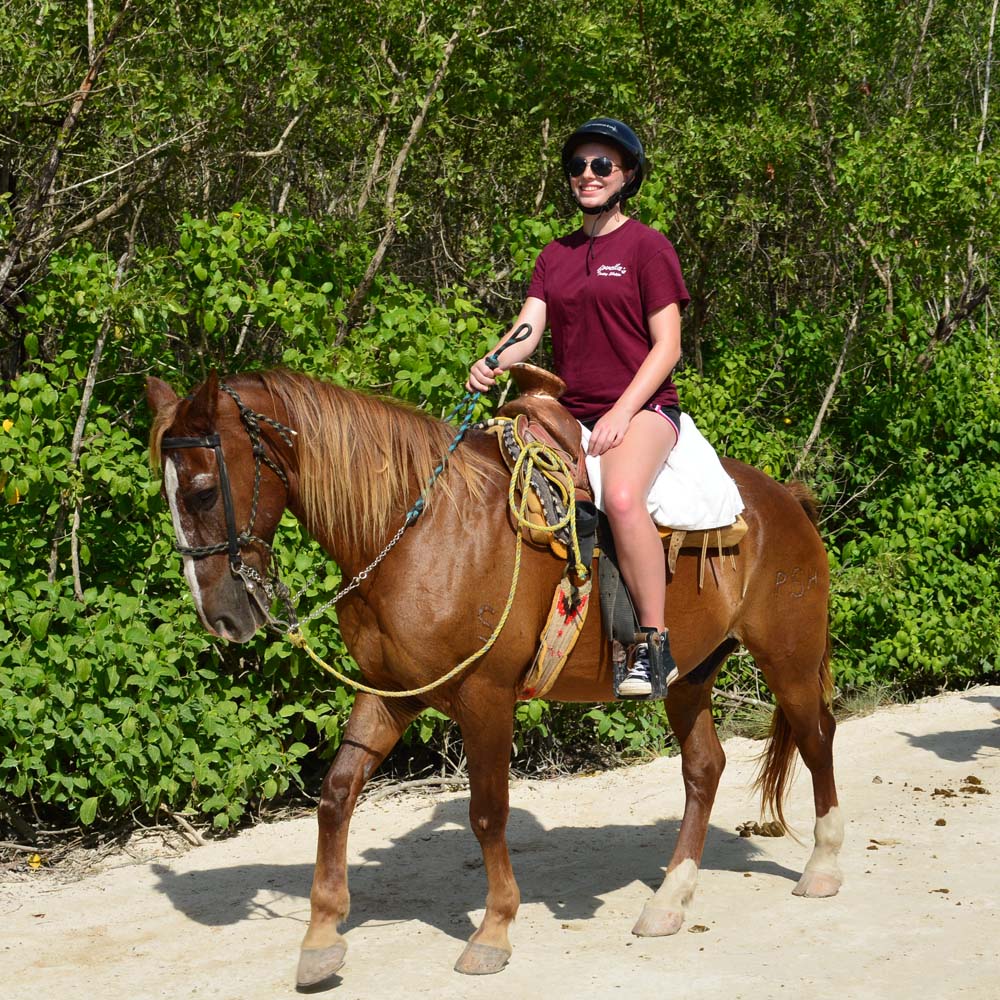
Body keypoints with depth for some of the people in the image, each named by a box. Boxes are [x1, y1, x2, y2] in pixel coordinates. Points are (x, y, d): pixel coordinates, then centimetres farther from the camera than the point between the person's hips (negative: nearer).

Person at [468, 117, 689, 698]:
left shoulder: (647, 246, -1)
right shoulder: (556, 256, 16)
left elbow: (667, 346, -7)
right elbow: (529, 329, 5)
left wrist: (622, 413, -18)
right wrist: (493, 364, -18)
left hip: (642, 406, -6)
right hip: (570, 411, 7)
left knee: (621, 494, -37)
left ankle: (654, 644, -29)